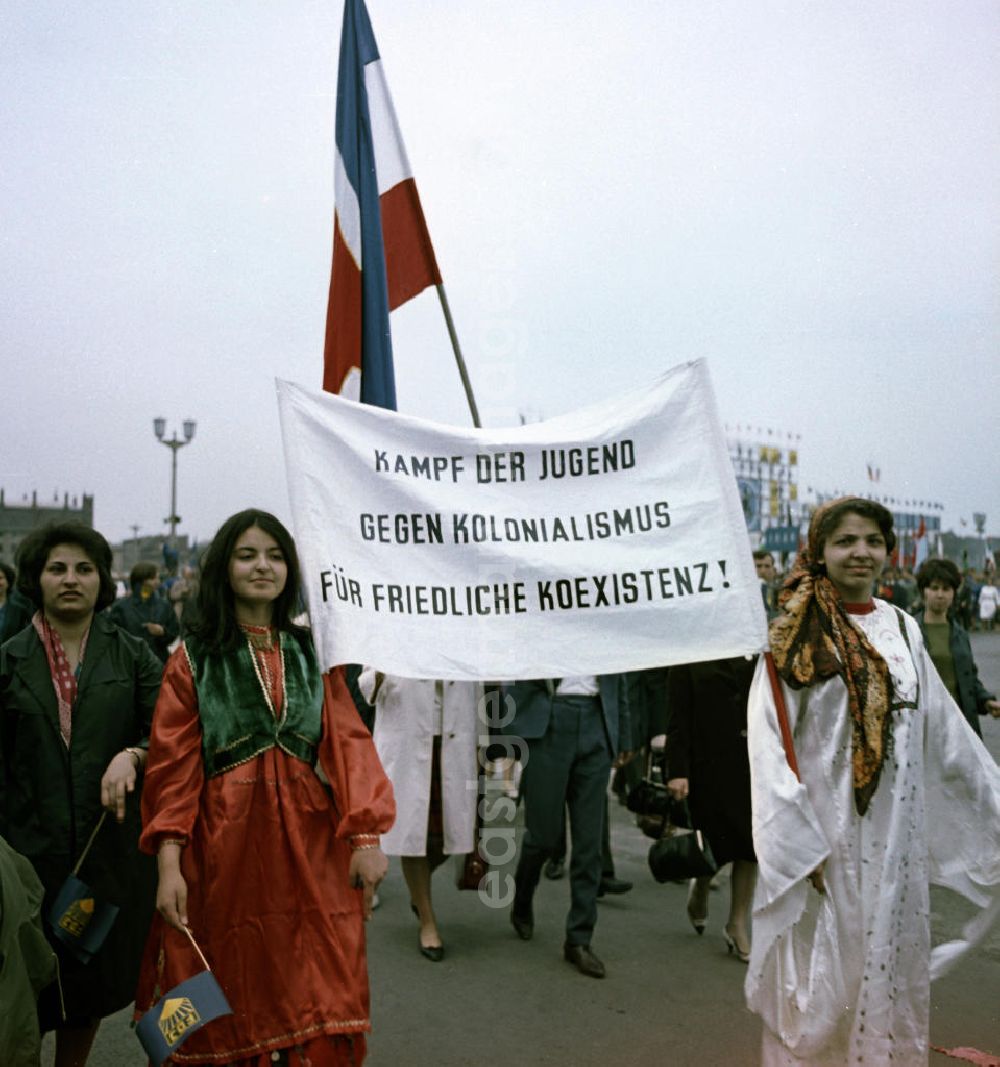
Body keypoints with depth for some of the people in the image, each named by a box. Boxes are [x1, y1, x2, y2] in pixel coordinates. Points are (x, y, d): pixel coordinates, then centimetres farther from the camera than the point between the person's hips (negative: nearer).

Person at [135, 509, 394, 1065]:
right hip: (225, 847, -1)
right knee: (232, 1007, 9)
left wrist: (366, 835, -11)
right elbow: (174, 766, -2)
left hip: (311, 848, 1)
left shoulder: (314, 654, 8)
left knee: (321, 1007, 3)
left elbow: (349, 744, 0)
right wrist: (169, 863, -11)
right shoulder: (194, 660, 3)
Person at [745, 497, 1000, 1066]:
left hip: (894, 836, 4)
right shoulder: (795, 634, -7)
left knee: (888, 972, 13)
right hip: (822, 832, -4)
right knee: (820, 982, 5)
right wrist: (800, 840, -15)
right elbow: (768, 742, -10)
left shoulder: (902, 630, 7)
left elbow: (946, 731, 13)